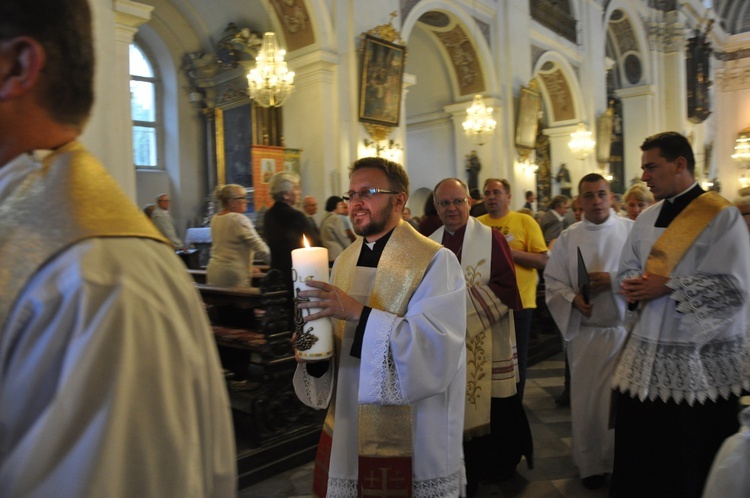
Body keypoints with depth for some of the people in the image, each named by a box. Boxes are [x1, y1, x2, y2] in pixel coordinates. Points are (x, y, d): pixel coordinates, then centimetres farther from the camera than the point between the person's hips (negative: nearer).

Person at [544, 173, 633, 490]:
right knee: (587, 399, 7)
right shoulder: (567, 239, 4)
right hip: (585, 332, 1)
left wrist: (613, 280, -17)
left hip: (626, 329, -1)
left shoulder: (632, 230, -2)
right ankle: (591, 464, 25)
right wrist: (573, 300, -15)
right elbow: (553, 282, 2)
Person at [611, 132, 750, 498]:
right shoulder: (647, 219, 10)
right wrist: (634, 285, -5)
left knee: (693, 453, 9)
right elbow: (629, 269, 17)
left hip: (703, 357, -5)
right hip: (648, 348, 6)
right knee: (641, 446, 12)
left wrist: (668, 286, -17)